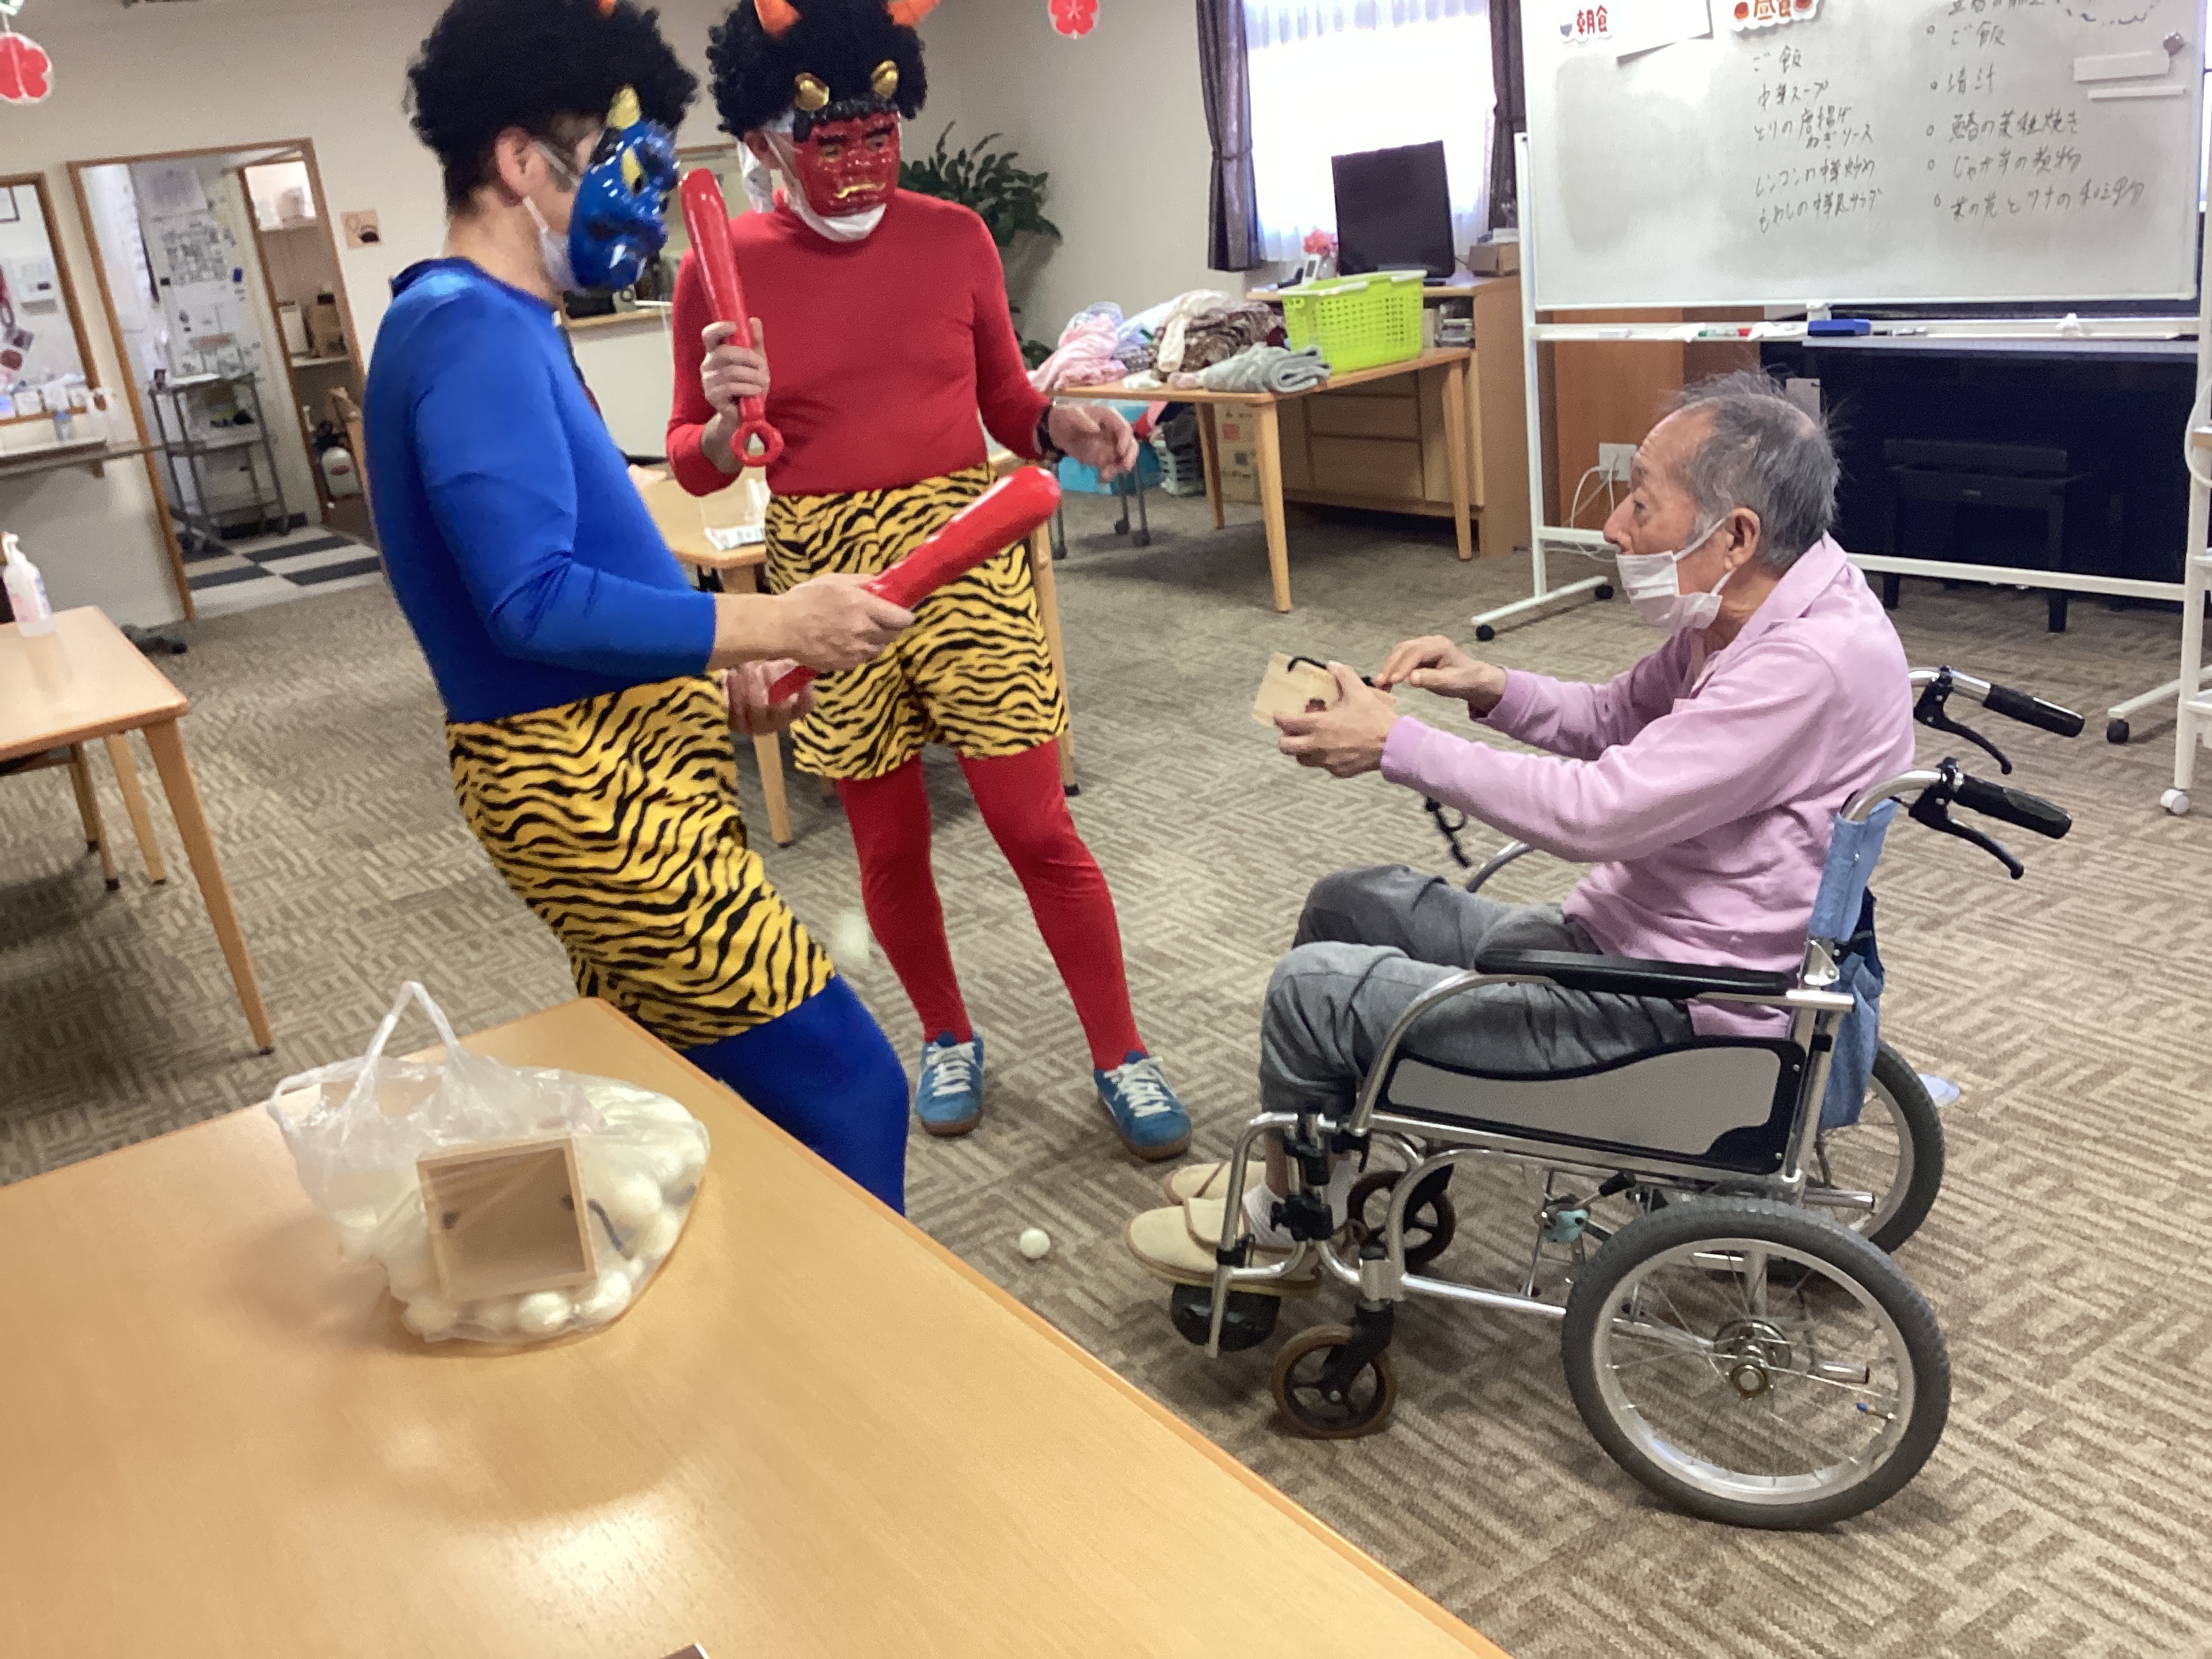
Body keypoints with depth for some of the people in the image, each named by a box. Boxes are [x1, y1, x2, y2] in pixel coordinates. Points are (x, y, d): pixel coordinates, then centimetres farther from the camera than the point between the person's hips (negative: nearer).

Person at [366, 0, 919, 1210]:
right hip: (591, 787, -11)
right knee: (844, 1094, -9)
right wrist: (769, 626, -23)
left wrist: (708, 662, 15)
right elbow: (536, 601, -25)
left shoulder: (488, 324, 14)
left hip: (605, 760, 11)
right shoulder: (474, 333, -17)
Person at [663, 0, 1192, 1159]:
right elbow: (693, 463, 3)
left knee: (1034, 825, -2)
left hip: (964, 550, 0)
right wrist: (726, 420, -19)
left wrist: (1066, 427, -10)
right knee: (888, 846, 10)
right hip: (826, 573, 1)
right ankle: (947, 1037, 35)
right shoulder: (722, 271, -2)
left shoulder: (954, 238, 2)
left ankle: (1119, 1055, 16)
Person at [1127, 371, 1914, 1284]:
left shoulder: (1820, 659, -28)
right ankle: (1296, 1176, 27)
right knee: (1350, 901, 13)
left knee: (1312, 986, -11)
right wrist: (1491, 688, -2)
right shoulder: (1748, 606, 2)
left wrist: (1397, 746, -19)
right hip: (1615, 937, 10)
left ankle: (1284, 1227, 16)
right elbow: (1614, 718, 17)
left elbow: (1598, 812, -29)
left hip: (1677, 1018, -10)